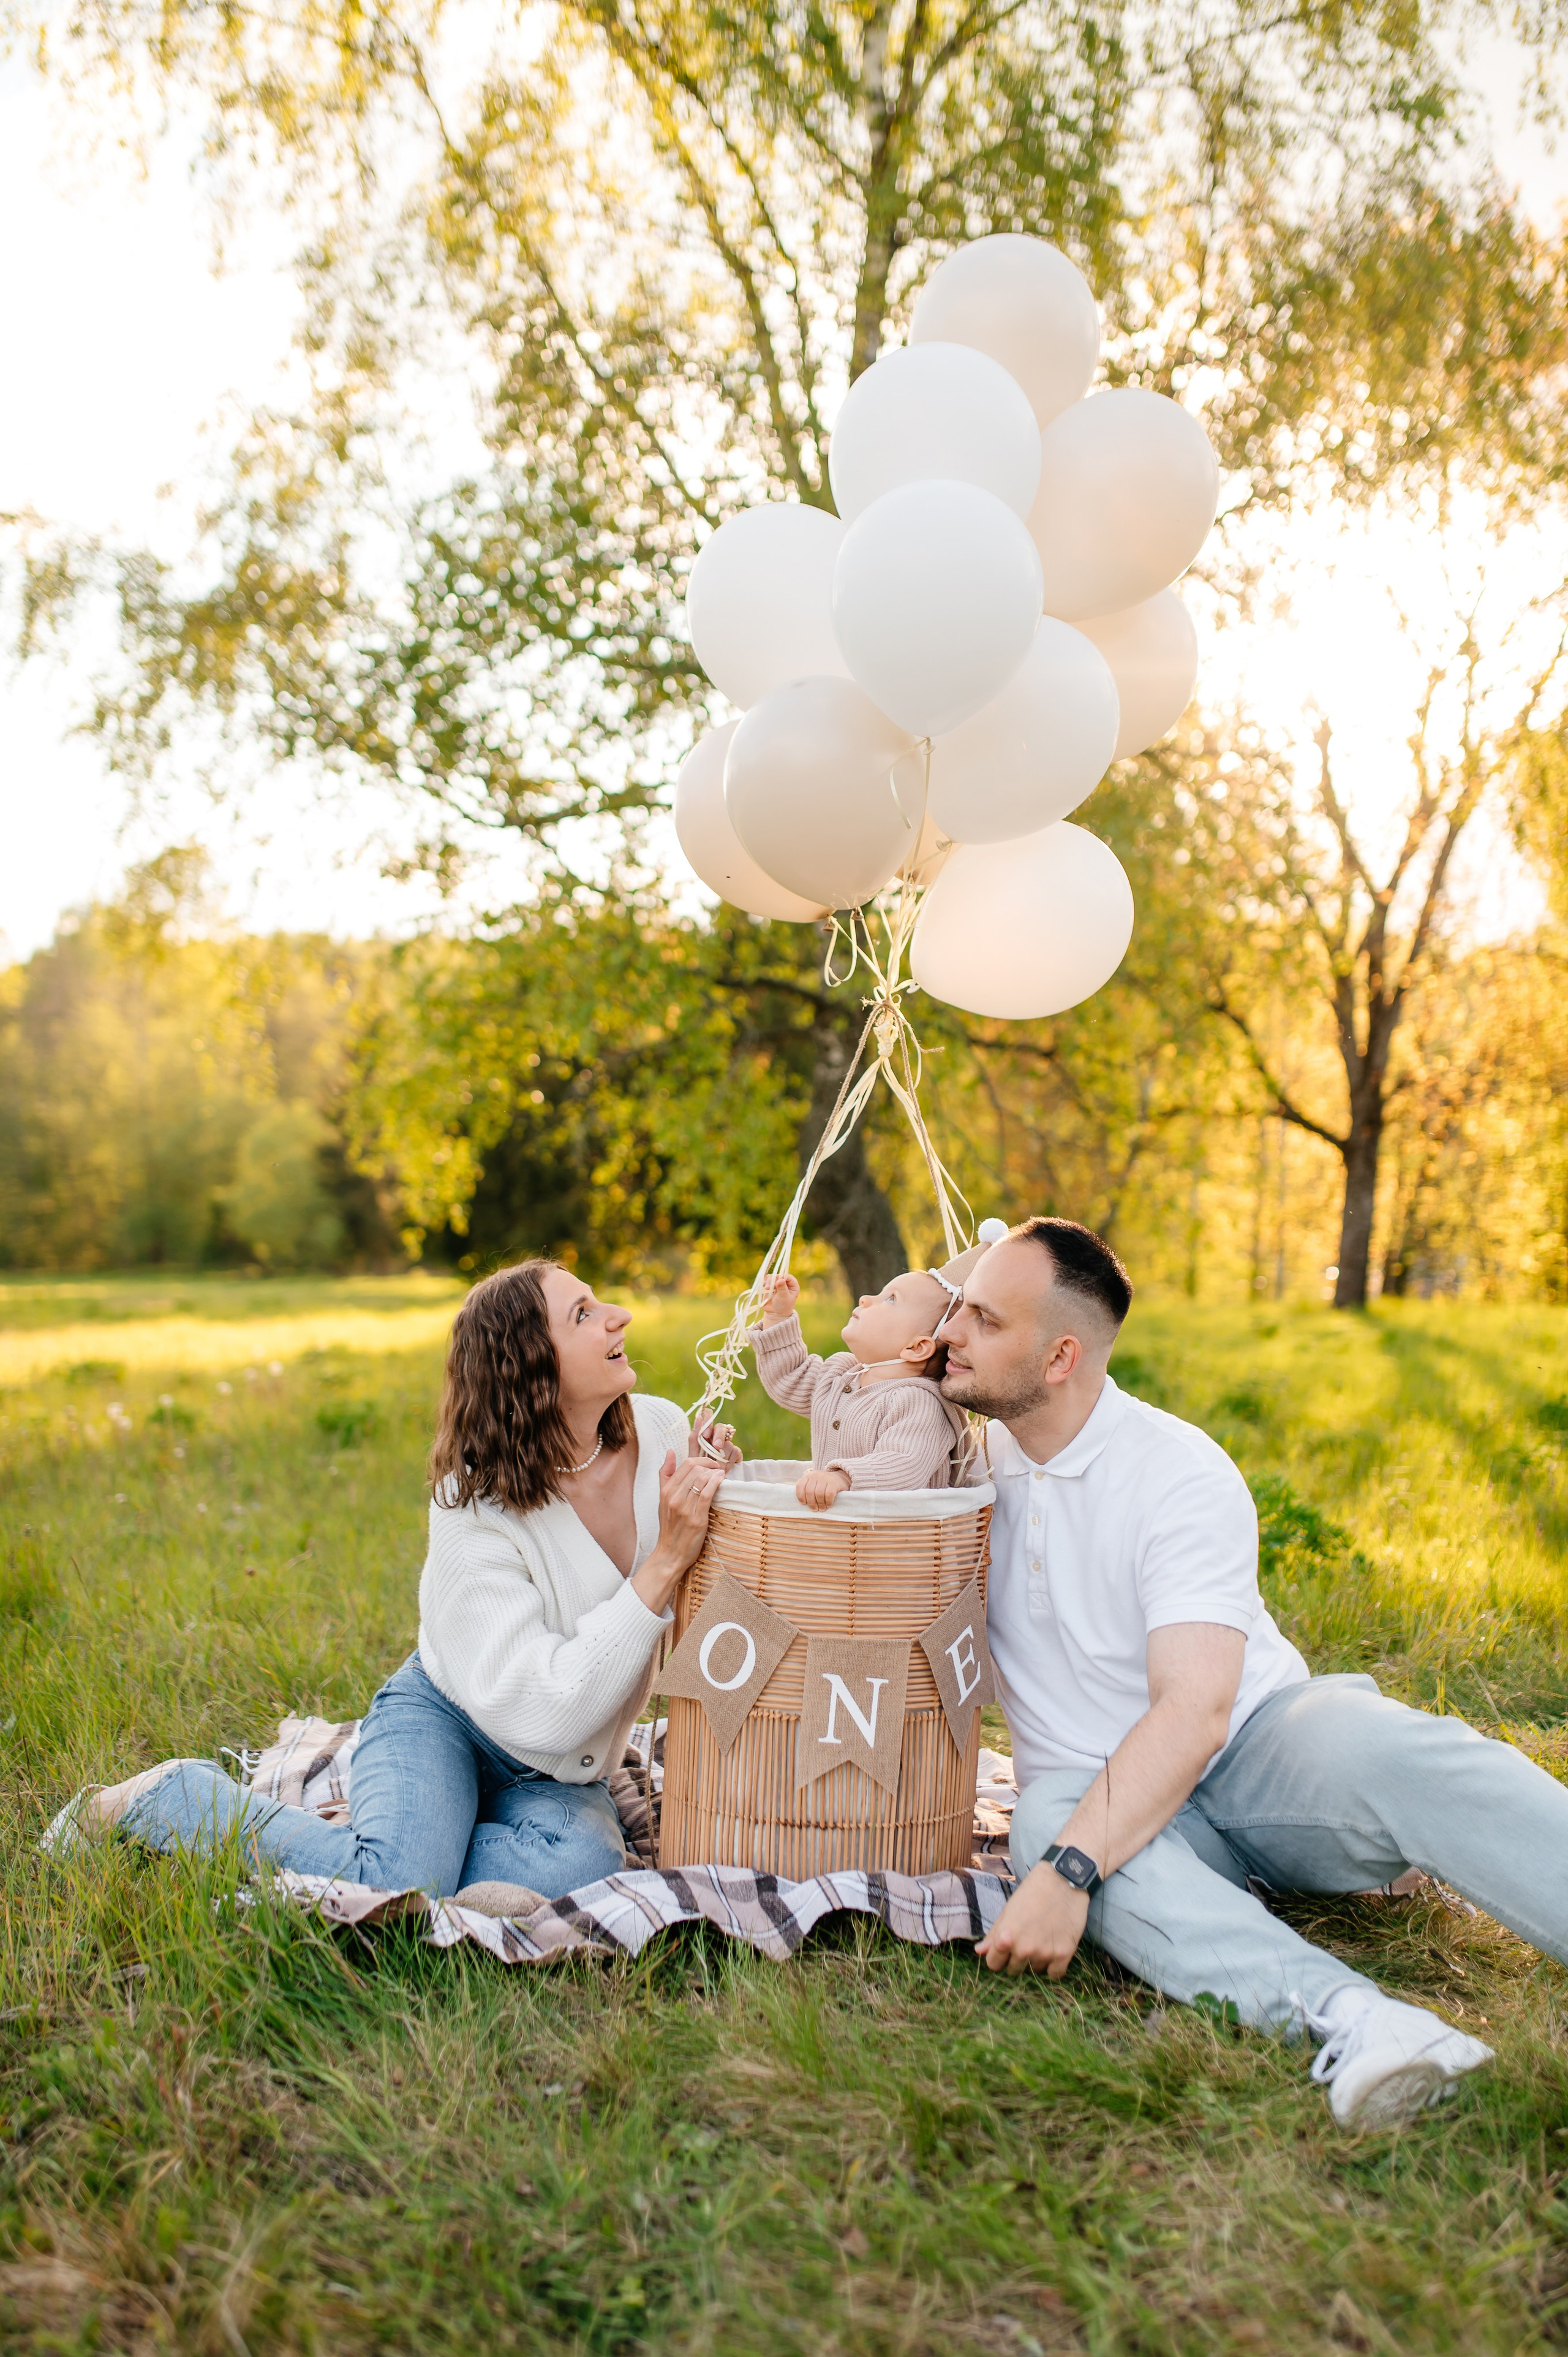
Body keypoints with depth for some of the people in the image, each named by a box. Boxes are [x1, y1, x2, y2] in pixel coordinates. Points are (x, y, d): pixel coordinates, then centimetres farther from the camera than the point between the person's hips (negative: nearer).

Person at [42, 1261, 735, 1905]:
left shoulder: (660, 1431, -11)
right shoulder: (476, 1510, -25)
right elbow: (546, 1714, -31)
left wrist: (720, 1497, -16)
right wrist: (667, 1562, -34)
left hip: (554, 1773, 4)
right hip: (441, 1716, -4)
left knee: (581, 1864, -29)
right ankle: (172, 1797, -3)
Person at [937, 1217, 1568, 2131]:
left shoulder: (1179, 1471, -13)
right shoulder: (967, 1453, 4)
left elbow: (1194, 1713, -23)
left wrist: (1069, 1873, -35)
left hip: (1253, 1749, -3)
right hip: (1096, 1791, 3)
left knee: (1385, 1746, -35)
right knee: (1045, 1820, -33)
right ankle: (1343, 2017, -50)